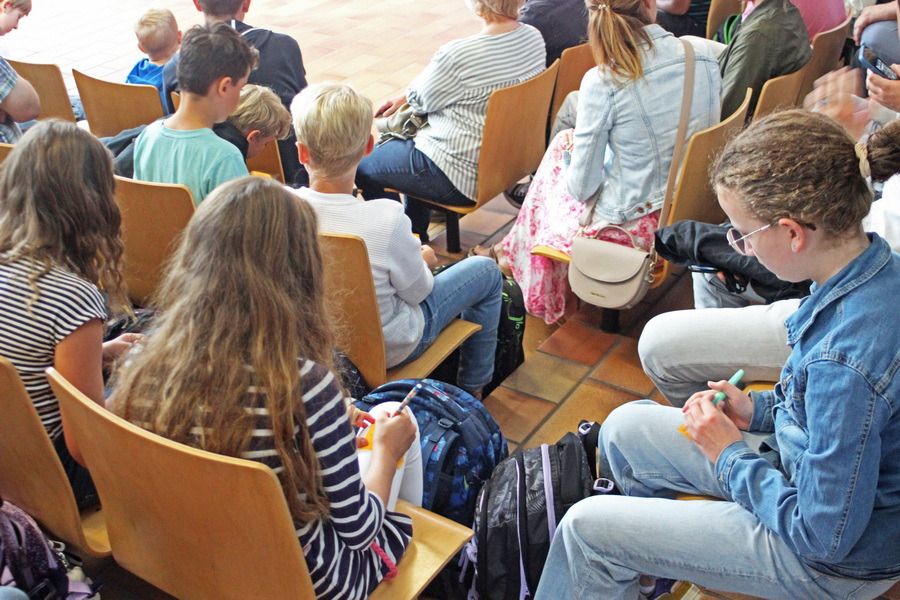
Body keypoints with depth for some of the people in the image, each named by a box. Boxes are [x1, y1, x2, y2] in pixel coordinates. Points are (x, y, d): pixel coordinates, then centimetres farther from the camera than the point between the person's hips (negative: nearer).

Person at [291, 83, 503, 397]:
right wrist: (423, 260, 5)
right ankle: (472, 387, 32)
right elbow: (416, 291, -18)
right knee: (487, 272, 13)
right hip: (386, 350, -5)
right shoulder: (386, 219, -37)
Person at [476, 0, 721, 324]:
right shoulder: (705, 59, -8)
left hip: (630, 226, -5)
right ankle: (513, 248, 44)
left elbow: (582, 187, -15)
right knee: (565, 139, 24)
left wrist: (570, 150, 8)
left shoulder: (603, 83, -23)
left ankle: (516, 251, 49)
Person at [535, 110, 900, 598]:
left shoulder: (846, 358, -39)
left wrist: (729, 453, -15)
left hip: (838, 557, -8)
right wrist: (760, 409, 0)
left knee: (586, 529, -6)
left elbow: (825, 534, -28)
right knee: (624, 428, 16)